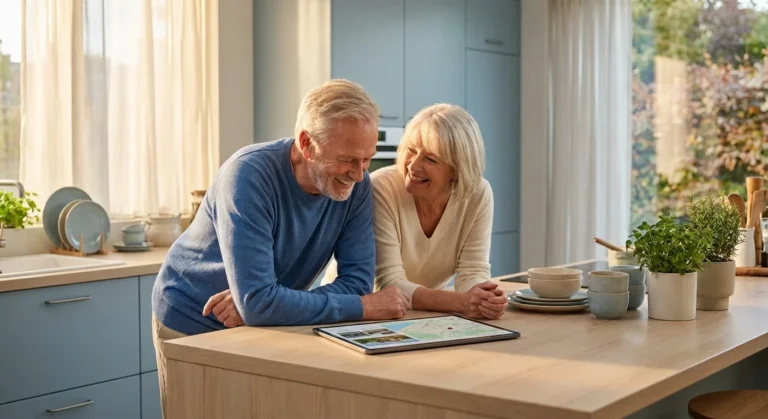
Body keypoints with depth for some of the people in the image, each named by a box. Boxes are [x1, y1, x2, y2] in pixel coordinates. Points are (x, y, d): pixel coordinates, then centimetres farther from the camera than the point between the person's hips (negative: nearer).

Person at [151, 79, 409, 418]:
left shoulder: (356, 185, -16)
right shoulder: (249, 175, -32)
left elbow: (358, 280, -19)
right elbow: (258, 303, -38)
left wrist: (254, 303, -30)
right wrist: (364, 308, -32)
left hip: (264, 323, 4)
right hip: (194, 324, -4)